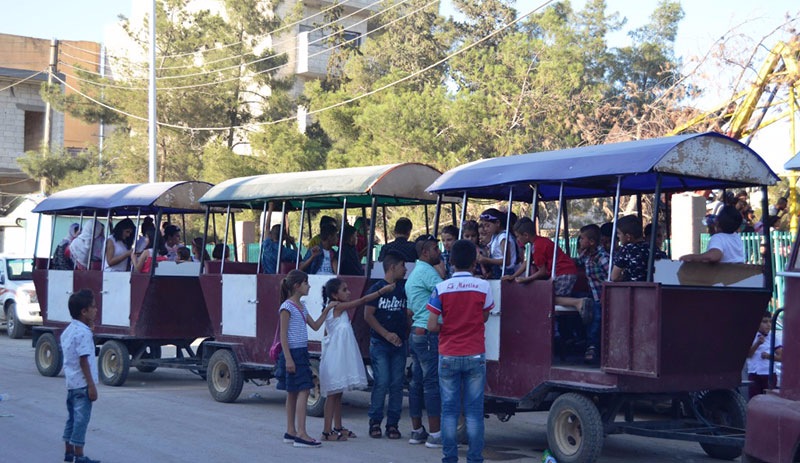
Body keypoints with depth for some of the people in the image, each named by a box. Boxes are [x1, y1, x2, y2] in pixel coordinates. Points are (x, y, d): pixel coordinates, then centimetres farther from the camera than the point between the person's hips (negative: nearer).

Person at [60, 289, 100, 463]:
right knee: (81, 418, -5)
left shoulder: (68, 331, 12)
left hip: (71, 382, 9)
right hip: (82, 383, -9)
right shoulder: (84, 333, -17)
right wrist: (92, 385, -19)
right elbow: (84, 360, -20)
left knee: (72, 417, 16)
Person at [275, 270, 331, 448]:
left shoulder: (301, 307, 15)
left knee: (293, 393, 10)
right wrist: (288, 359, -19)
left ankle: (291, 432, 15)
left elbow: (315, 326, 19)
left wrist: (326, 311, 9)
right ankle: (301, 435, -16)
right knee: (303, 391, -13)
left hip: (302, 352, 9)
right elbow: (283, 335, -14)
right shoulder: (287, 307, -11)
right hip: (292, 352, -9)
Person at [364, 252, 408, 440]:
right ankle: (375, 422, 2)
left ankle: (393, 424, 6)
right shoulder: (377, 289, 0)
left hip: (399, 343, 4)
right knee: (382, 382, -8)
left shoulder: (404, 289, 11)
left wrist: (406, 334, -5)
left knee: (397, 384, 1)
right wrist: (386, 334, -11)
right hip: (379, 344, -4)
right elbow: (368, 315, -5)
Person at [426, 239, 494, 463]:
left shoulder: (441, 289, -7)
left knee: (449, 409, 6)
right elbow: (485, 317, 7)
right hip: (476, 356, 0)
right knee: (474, 409, 4)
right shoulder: (483, 287, -6)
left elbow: (432, 326, -9)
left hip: (448, 356, 0)